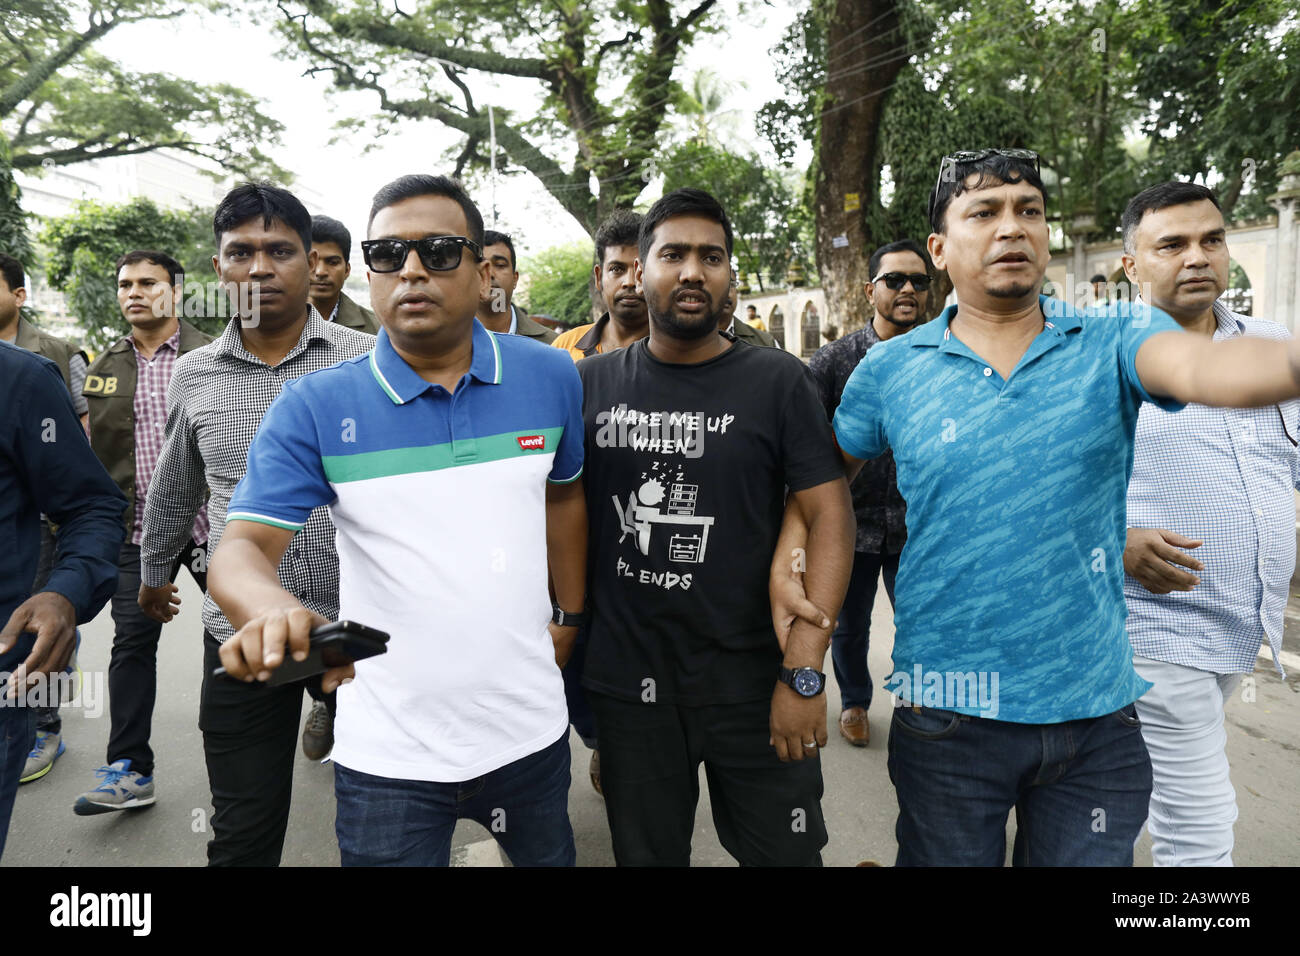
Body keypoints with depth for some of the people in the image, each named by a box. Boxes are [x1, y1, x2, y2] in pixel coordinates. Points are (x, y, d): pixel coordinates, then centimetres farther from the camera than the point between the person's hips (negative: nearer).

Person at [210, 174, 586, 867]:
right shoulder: (312, 408, -10)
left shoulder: (551, 378, -3)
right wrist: (272, 610, -37)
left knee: (550, 857, 25)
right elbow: (242, 547, -15)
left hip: (530, 727, 3)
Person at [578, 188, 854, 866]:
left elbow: (830, 515, -9)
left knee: (784, 853, 13)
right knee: (645, 855, 19)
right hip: (625, 684, 2)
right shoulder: (591, 383, 2)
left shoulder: (777, 381, -5)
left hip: (752, 681, -2)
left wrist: (804, 672, -15)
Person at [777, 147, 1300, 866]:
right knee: (945, 858, 17)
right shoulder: (889, 369, -2)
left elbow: (1201, 364, -25)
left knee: (1089, 859, 18)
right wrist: (785, 562, -5)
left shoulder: (1111, 341, -4)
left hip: (1098, 710, 1)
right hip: (949, 712, 0)